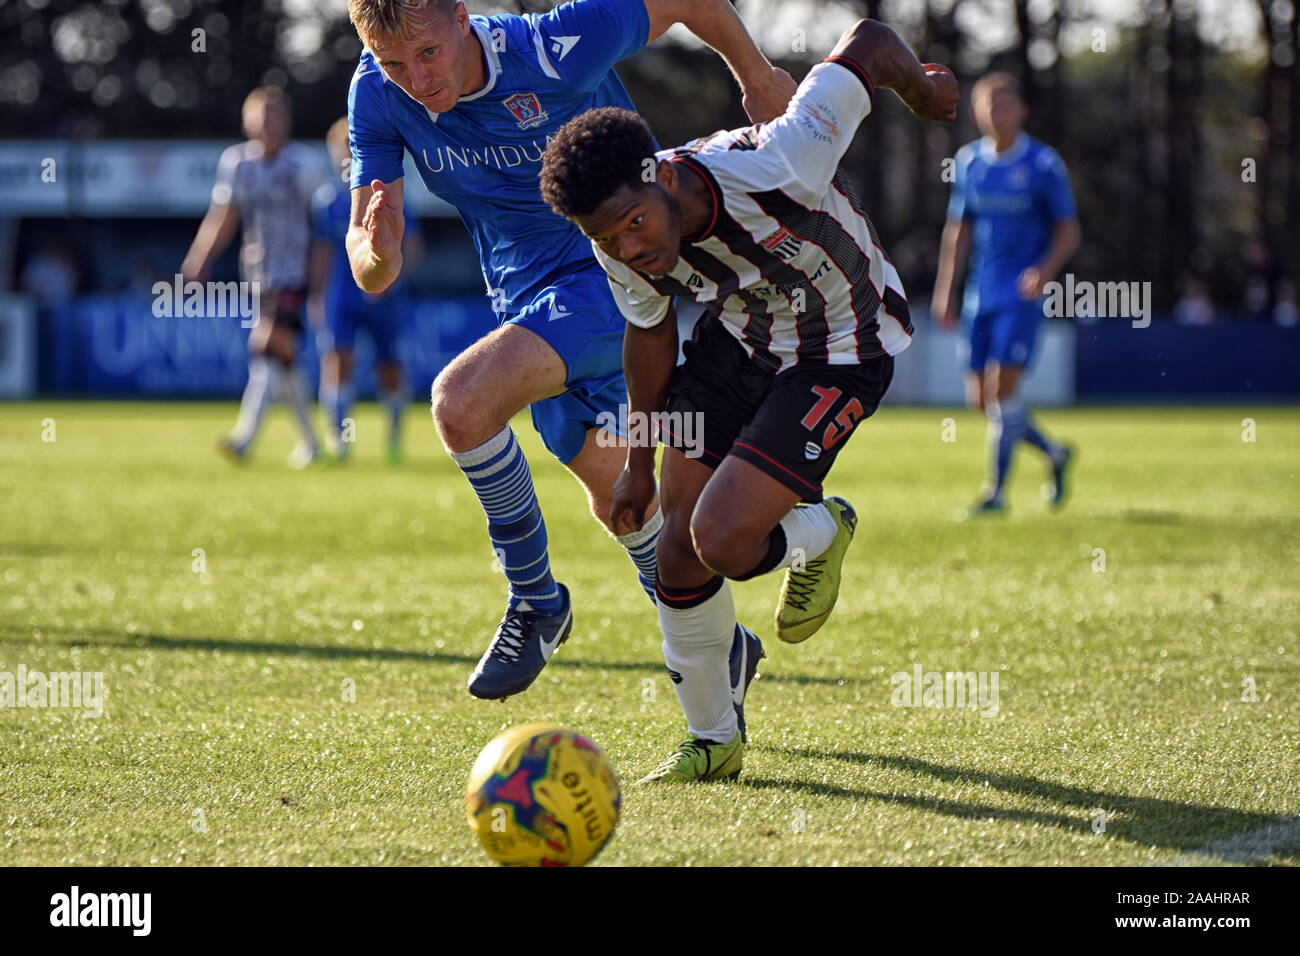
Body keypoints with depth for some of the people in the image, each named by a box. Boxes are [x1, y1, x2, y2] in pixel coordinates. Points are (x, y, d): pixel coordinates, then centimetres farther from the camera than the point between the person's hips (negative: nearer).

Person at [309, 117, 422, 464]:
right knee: (337, 356, -17)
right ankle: (337, 431, -14)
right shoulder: (328, 199, 2)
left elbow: (411, 246, -7)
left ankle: (396, 422, 32)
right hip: (341, 296, 1)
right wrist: (316, 295, 15)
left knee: (388, 367, 5)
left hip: (380, 298, -1)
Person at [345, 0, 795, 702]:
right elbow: (371, 275, -13)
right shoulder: (377, 95, -12)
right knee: (611, 490, 20)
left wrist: (759, 80, 5)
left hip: (616, 271, -7)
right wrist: (377, 252, -37)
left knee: (462, 401, -27)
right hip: (528, 295, 7)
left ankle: (535, 599, -9)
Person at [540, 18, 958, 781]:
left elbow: (870, 44, -24)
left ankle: (820, 534, 16)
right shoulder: (625, 250, -19)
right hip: (738, 338, 5)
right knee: (679, 547, -1)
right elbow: (650, 332, 4)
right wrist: (640, 461, 13)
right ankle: (713, 742, 21)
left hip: (844, 352, -5)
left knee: (722, 540, -20)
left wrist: (926, 90, -2)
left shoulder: (771, 168, -38)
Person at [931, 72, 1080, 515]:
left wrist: (1044, 271, -18)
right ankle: (1054, 453, 26)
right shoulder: (968, 162, 8)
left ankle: (996, 489, -6)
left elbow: (1068, 232, -1)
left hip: (1023, 292, -5)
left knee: (1002, 384, -15)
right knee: (980, 396, 4)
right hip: (981, 293, 5)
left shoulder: (1044, 165, -5)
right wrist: (945, 291, 13)